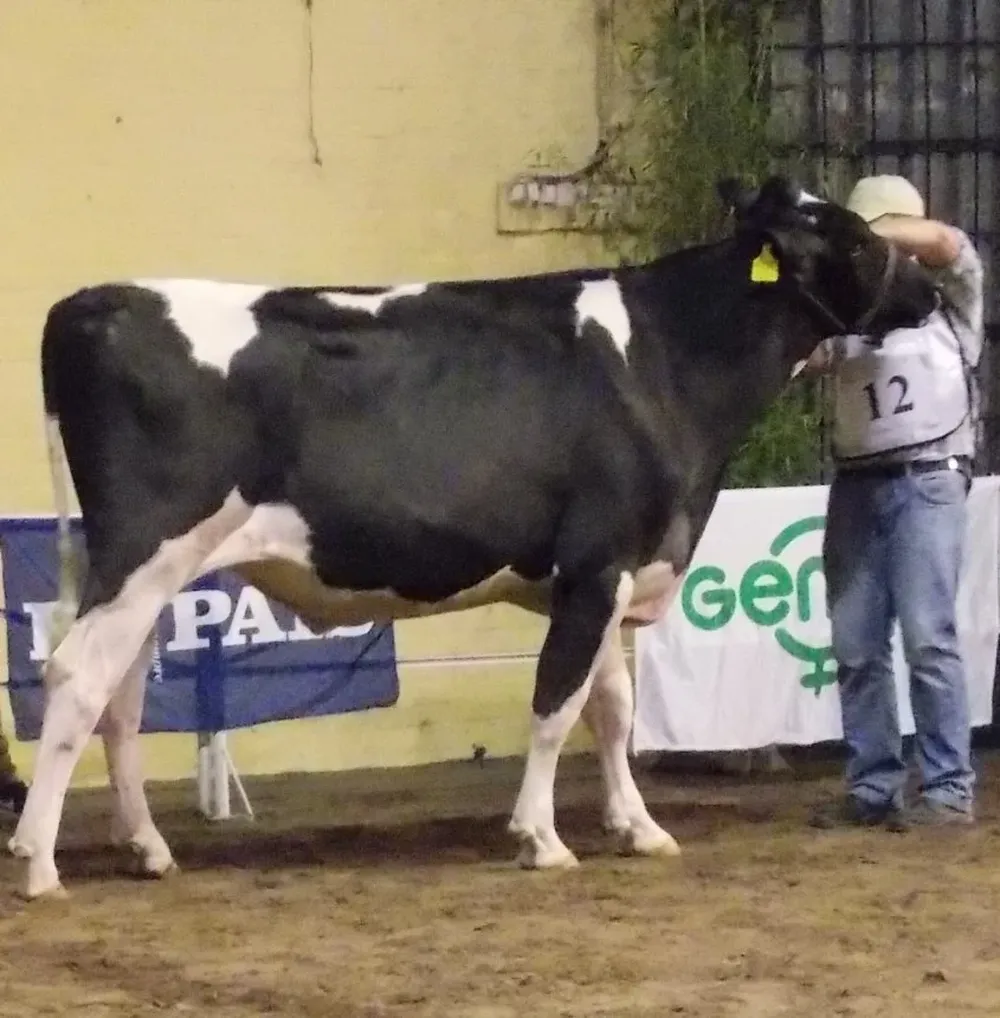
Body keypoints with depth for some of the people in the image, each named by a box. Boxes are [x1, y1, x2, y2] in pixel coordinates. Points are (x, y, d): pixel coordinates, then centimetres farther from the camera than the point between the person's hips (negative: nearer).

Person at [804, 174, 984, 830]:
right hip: (857, 483, 5)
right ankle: (873, 787, 9)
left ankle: (949, 790, -7)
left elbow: (944, 242, -16)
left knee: (928, 638, -10)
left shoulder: (950, 291, 5)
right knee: (857, 646, 3)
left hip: (928, 480, -5)